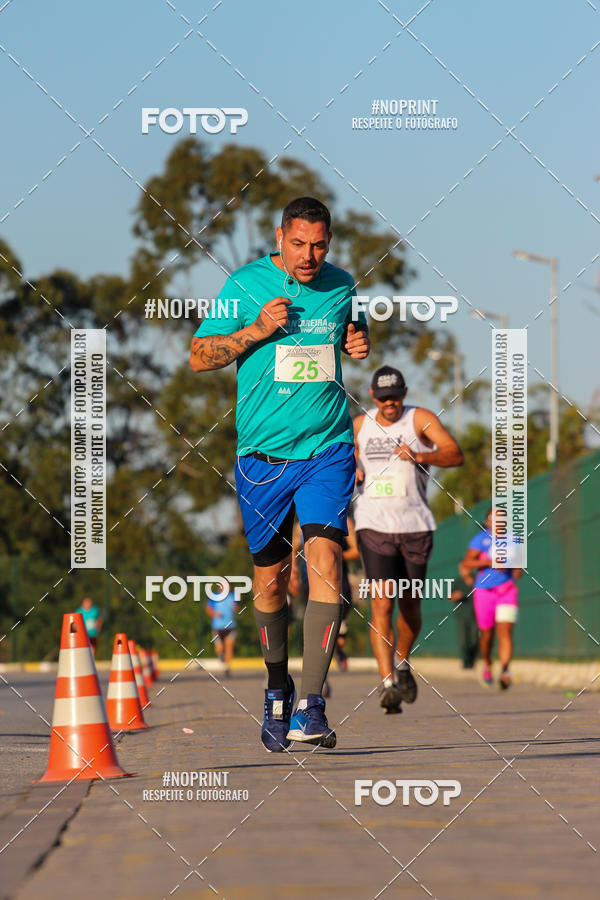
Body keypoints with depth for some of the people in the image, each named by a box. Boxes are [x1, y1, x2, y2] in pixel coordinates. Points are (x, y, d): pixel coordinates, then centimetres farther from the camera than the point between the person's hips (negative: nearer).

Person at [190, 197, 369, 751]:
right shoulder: (246, 284, -3)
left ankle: (310, 705, -21)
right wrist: (257, 329, -16)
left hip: (328, 449, 1)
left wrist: (360, 342, 1)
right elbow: (200, 357, -1)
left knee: (324, 558, -18)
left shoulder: (342, 285, 6)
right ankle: (277, 691, 30)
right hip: (263, 456, -1)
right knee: (270, 580, 7)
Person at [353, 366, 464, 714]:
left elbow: (456, 454, -13)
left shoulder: (420, 419, -1)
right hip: (374, 526, 0)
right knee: (381, 605, -14)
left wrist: (420, 456, -30)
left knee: (410, 605, 11)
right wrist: (352, 471, 3)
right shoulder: (360, 425, 9)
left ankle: (402, 664, 38)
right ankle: (388, 683, -19)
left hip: (416, 526, 0)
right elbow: (351, 458, 27)